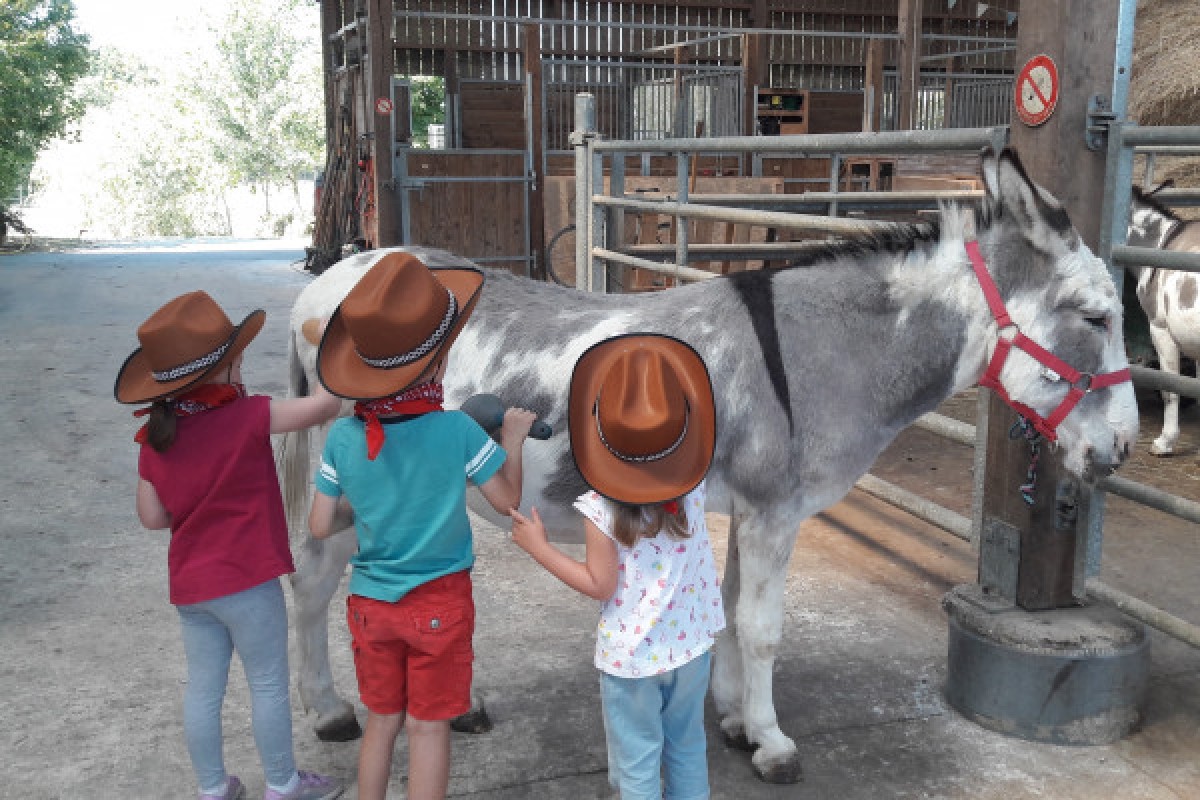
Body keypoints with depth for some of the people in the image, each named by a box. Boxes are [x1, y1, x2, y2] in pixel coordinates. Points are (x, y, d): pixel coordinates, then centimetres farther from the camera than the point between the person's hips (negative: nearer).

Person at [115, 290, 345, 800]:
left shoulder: (153, 438, -1)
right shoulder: (247, 416, -18)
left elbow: (152, 517, 4)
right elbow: (325, 405, -16)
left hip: (189, 582, 6)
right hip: (245, 579, -6)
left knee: (203, 687, 16)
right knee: (268, 684, 10)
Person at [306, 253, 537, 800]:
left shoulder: (342, 438, -11)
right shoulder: (457, 431, -19)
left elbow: (320, 527, -4)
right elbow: (507, 501, -8)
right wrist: (513, 439, 6)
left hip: (369, 603, 3)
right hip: (439, 602, -3)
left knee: (381, 722, 19)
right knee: (429, 728, 10)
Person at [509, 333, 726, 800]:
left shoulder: (601, 509, -23)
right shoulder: (693, 487, -11)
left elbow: (600, 586, -15)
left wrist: (538, 547, -9)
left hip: (630, 656, -4)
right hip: (690, 644, 4)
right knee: (688, 750, 23)